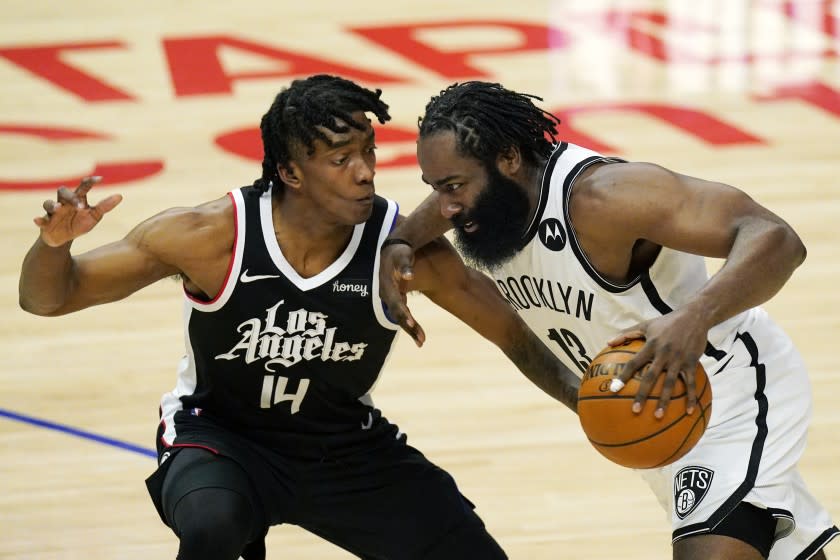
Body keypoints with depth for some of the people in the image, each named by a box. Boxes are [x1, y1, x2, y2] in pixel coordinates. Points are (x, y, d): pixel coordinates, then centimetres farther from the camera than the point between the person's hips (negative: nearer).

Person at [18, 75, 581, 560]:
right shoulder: (212, 235, -24)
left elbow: (511, 332, -6)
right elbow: (48, 298, -17)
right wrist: (55, 242, -38)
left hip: (346, 446, 4)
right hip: (221, 435, -3)